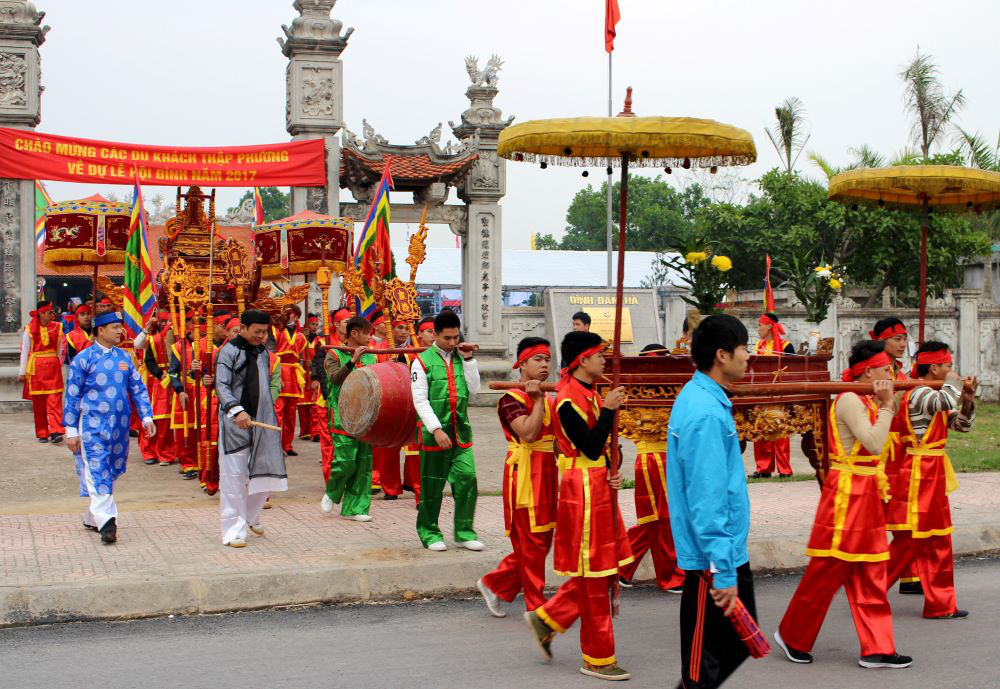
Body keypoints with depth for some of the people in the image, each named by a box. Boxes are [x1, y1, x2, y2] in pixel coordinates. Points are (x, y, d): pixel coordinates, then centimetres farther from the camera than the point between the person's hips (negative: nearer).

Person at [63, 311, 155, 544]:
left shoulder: (124, 357, 9)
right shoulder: (83, 359, -4)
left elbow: (138, 388, 13)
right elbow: (72, 395, -2)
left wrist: (146, 416, 2)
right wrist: (71, 430, -4)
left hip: (120, 426, 5)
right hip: (93, 426, -5)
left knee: (110, 472, 11)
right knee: (97, 472, -12)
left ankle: (92, 517, 24)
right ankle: (106, 522, -17)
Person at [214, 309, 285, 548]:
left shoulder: (264, 352, 15)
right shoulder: (228, 351, -6)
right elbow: (221, 386, -17)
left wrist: (267, 407, 12)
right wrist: (237, 410, -32)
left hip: (261, 420, 6)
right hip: (235, 421, -6)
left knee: (264, 472, 9)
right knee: (234, 475, -5)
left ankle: (251, 516, 33)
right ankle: (233, 530, 0)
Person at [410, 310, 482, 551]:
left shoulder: (461, 358, 11)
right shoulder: (423, 361, -4)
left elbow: (474, 389, 4)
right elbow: (420, 400, -9)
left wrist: (468, 360, -3)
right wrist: (436, 429, -17)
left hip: (461, 432, 4)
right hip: (434, 434, -4)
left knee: (467, 478, -5)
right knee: (432, 485, 5)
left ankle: (464, 532, 6)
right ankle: (429, 533, 19)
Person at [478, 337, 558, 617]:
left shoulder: (549, 400, 16)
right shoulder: (511, 399, -10)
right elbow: (528, 433, -24)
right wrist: (538, 400, -19)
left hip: (546, 473, 9)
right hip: (525, 474, -9)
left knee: (542, 541, 11)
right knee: (531, 543, -3)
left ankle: (495, 584, 23)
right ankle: (538, 607, 6)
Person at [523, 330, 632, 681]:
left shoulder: (589, 394, 13)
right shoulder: (569, 399, -17)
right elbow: (590, 448, -22)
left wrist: (611, 471, 1)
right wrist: (608, 409, -22)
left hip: (599, 488, 10)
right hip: (583, 491, -10)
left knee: (603, 570, 15)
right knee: (594, 577, -1)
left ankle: (547, 617, 25)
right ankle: (598, 659, 10)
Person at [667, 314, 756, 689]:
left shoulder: (700, 397, 9)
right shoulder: (706, 413, -22)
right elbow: (706, 500, -25)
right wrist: (723, 571, -24)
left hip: (728, 550, 10)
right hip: (714, 558, -10)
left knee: (739, 641, 19)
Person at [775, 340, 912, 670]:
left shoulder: (867, 401, 14)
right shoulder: (849, 400, -16)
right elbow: (874, 444, -24)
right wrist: (886, 405, -17)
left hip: (866, 493, 10)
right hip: (846, 492, -10)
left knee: (870, 574, 9)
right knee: (828, 570, -2)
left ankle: (876, 648, 12)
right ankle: (792, 636, 12)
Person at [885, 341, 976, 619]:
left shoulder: (933, 396, 14)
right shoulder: (918, 394, -18)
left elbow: (961, 424, 19)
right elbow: (946, 401, -38)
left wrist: (967, 400, 0)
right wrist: (953, 381, -17)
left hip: (932, 476, 10)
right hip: (918, 474, -10)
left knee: (937, 542, 13)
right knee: (908, 542, -6)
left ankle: (940, 605, 19)